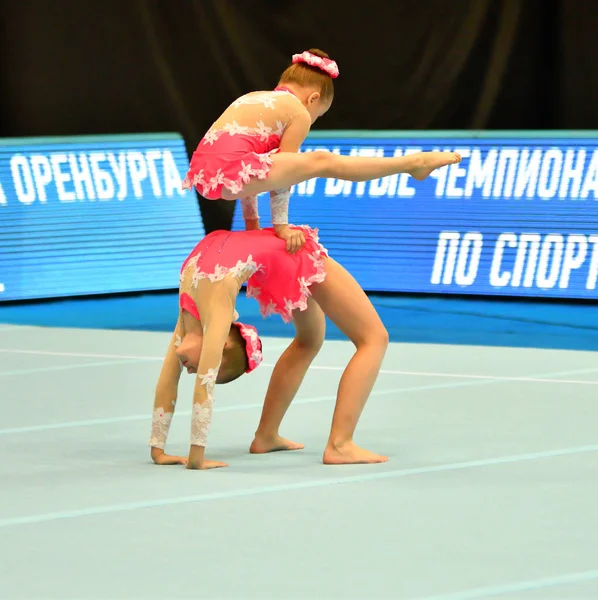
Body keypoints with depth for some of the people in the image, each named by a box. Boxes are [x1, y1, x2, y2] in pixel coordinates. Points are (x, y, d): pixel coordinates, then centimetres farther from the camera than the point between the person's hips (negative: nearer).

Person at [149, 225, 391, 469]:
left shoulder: (215, 308, -33)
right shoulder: (190, 308, -10)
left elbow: (204, 385, -33)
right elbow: (167, 379, -3)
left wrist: (196, 457, -31)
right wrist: (158, 450, -1)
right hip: (280, 258, 5)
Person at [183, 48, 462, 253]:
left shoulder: (254, 100, 27)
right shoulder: (299, 114, 6)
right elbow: (283, 170, 6)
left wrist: (251, 220, 30)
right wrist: (280, 224, 12)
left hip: (203, 172, 7)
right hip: (229, 173, -7)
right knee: (322, 163, 2)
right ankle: (413, 163, 10)